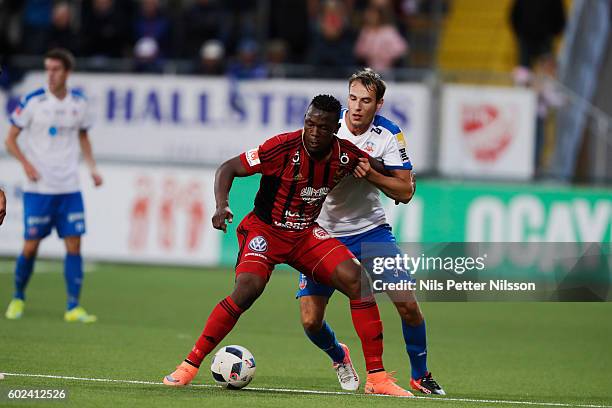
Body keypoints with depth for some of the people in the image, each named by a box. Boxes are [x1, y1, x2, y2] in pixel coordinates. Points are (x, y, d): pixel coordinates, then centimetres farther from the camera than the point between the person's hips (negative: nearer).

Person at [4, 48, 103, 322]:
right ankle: (18, 298, 22)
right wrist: (26, 164, -17)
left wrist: (92, 168, 8)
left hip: (69, 187, 3)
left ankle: (73, 307, -1)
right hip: (38, 188, -3)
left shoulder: (78, 102, 4)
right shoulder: (33, 101, -7)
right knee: (31, 245, -1)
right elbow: (10, 140, -1)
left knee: (74, 244, -4)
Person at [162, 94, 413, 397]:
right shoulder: (284, 147, -21)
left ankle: (377, 377, -8)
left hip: (306, 234, 4)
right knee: (248, 288, -29)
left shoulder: (346, 155, -8)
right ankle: (190, 365, -16)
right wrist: (222, 206, -31)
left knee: (357, 281, -15)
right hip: (265, 230, -4)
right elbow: (228, 168, -15)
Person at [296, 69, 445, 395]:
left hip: (371, 229, 0)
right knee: (310, 320, -8)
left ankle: (420, 376, 12)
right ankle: (338, 357, 27)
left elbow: (405, 191, -11)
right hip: (324, 232, 0)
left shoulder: (388, 135, -10)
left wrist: (369, 173, -26)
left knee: (407, 304, -11)